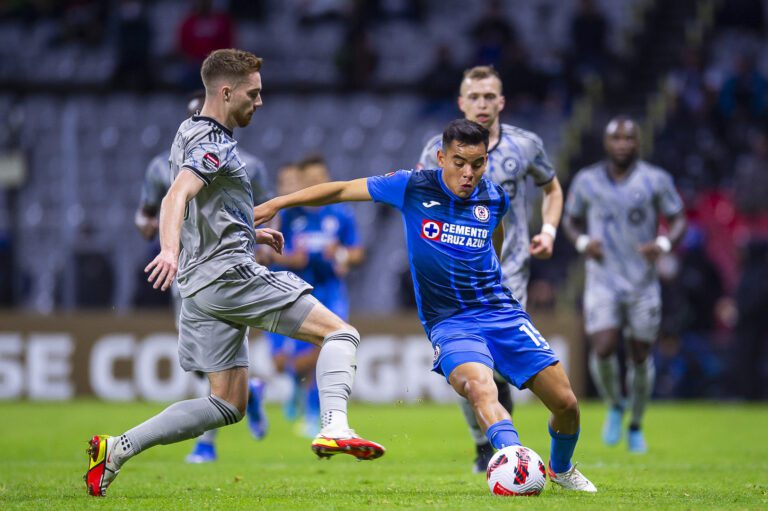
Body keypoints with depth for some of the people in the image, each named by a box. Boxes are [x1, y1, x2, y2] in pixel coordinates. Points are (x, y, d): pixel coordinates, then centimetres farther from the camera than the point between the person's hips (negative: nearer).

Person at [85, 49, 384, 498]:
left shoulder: (191, 134, 20)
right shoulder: (215, 144, -10)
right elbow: (177, 197, -27)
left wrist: (250, 234, 28)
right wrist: (170, 250, -44)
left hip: (201, 285, 10)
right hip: (230, 275, -10)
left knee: (228, 405, 9)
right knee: (341, 333, -8)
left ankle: (117, 448, 3)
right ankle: (335, 428, -29)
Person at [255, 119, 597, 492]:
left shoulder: (495, 198, 1)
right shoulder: (412, 188, -8)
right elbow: (341, 190, 0)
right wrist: (274, 204, 0)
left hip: (502, 312, 4)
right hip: (449, 322, -3)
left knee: (565, 403, -1)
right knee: (479, 386, -35)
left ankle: (562, 469, 29)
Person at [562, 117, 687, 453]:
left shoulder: (656, 180, -2)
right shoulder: (586, 181, 2)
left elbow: (678, 220, 4)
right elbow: (571, 220, 14)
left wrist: (664, 244, -17)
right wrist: (582, 242, -7)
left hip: (643, 283, 0)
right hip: (603, 281, 0)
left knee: (641, 356, 5)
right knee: (603, 349, -17)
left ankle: (636, 426, 26)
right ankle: (614, 406, 13)